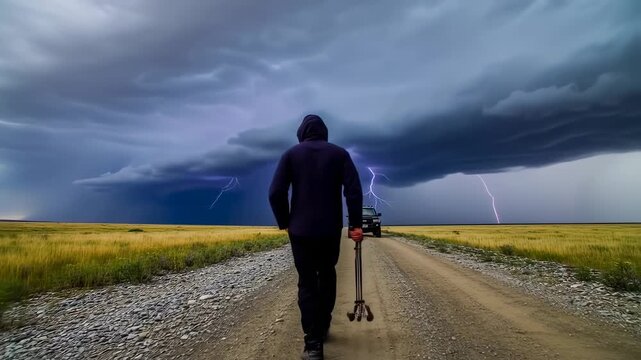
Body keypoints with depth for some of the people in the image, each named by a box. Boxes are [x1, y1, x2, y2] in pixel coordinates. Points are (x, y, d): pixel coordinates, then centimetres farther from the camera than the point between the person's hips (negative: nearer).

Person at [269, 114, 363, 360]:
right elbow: (354, 190, -8)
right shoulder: (339, 153, 3)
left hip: (301, 230, -1)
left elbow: (276, 193, -7)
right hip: (331, 230, 2)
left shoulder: (291, 154, 1)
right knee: (327, 276, 22)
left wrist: (285, 223, 5)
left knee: (307, 283, 5)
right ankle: (323, 328, 31)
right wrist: (356, 224, -4)